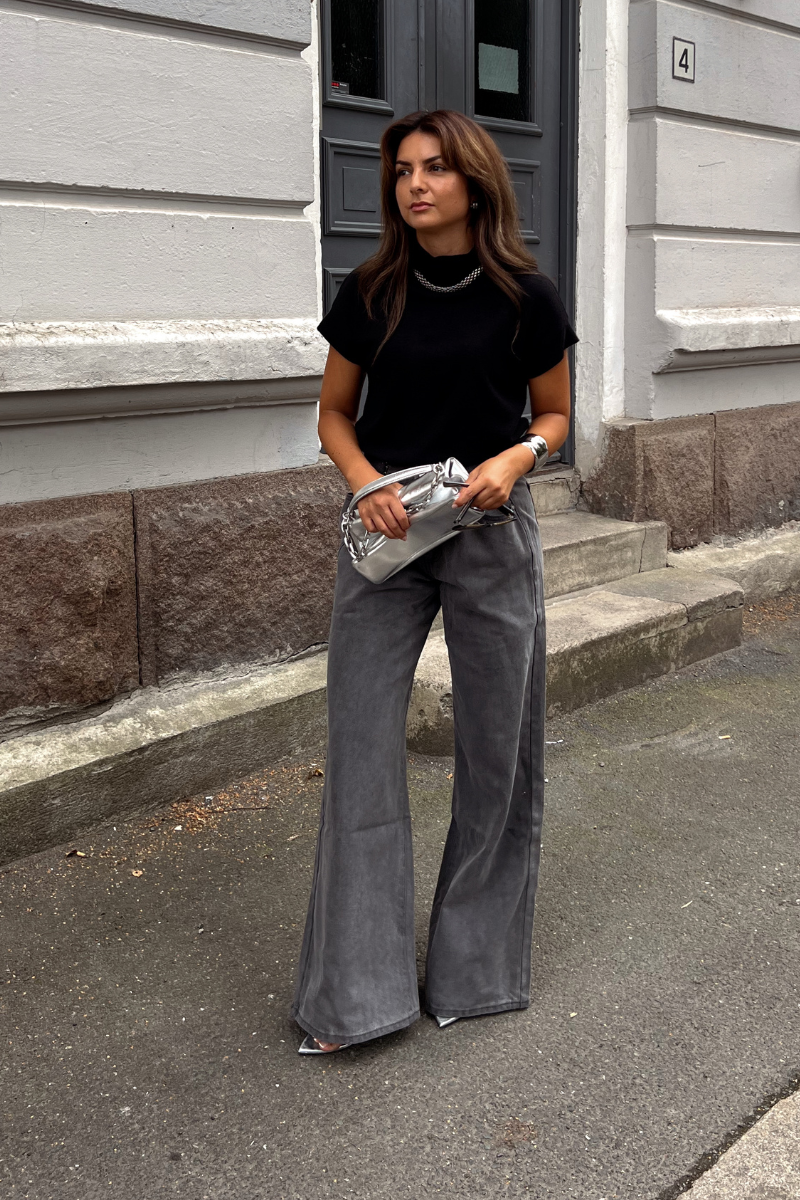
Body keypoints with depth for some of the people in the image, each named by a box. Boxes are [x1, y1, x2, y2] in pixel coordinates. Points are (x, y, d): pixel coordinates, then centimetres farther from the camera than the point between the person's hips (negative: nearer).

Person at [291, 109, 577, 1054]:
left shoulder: (525, 298, -2)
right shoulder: (371, 294, 1)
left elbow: (555, 414, 8)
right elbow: (334, 414, 9)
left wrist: (516, 456, -13)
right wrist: (365, 482, -11)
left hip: (492, 532, 0)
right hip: (385, 536, 1)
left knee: (496, 753, 6)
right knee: (360, 748, -2)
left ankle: (474, 970, 26)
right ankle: (355, 991, 10)